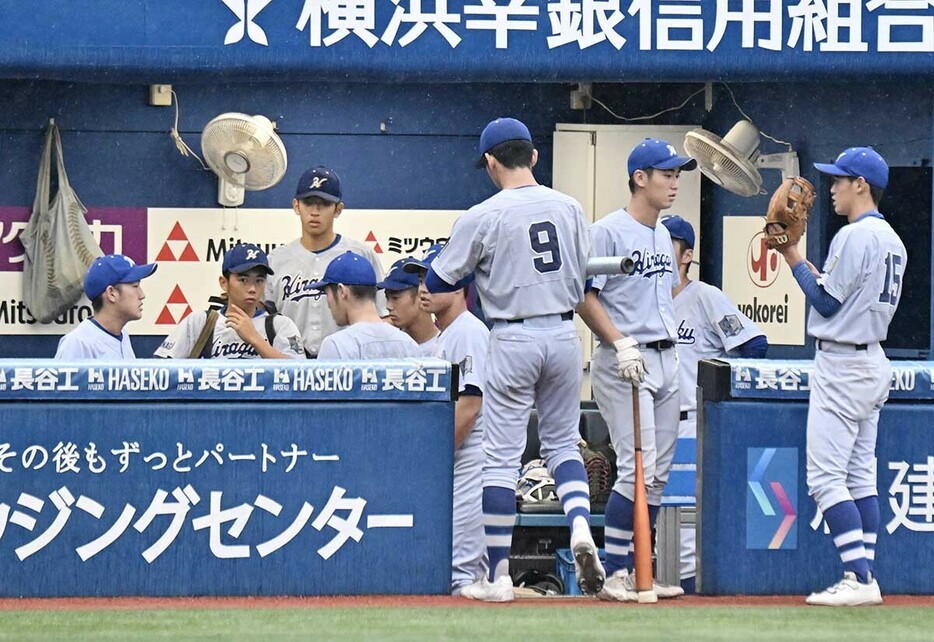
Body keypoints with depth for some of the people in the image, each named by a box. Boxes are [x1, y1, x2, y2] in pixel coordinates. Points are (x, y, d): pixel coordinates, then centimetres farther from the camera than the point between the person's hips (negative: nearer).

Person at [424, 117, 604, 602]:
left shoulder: (483, 217, -10)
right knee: (563, 442, 17)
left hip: (513, 338, -4)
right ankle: (580, 526, -10)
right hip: (564, 333, 4)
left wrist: (480, 270, 18)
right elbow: (582, 280, 11)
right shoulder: (568, 208, 4)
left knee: (502, 456, 1)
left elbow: (437, 282, -2)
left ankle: (498, 577, 4)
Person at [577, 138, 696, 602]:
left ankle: (635, 570, 14)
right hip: (625, 363, -9)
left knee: (658, 473, 8)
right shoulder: (609, 232, -9)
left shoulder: (662, 235, 17)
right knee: (637, 467, -14)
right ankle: (613, 574, -10)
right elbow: (585, 297, -13)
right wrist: (621, 343, -22)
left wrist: (672, 348, 16)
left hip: (665, 359, 9)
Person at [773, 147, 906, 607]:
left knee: (825, 476, -11)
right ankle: (864, 577, 9)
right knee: (860, 475, 11)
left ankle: (859, 578, -18)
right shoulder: (892, 240, 14)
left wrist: (793, 259, -5)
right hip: (874, 361, 10)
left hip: (842, 364, -10)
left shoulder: (854, 236, -16)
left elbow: (826, 302, -16)